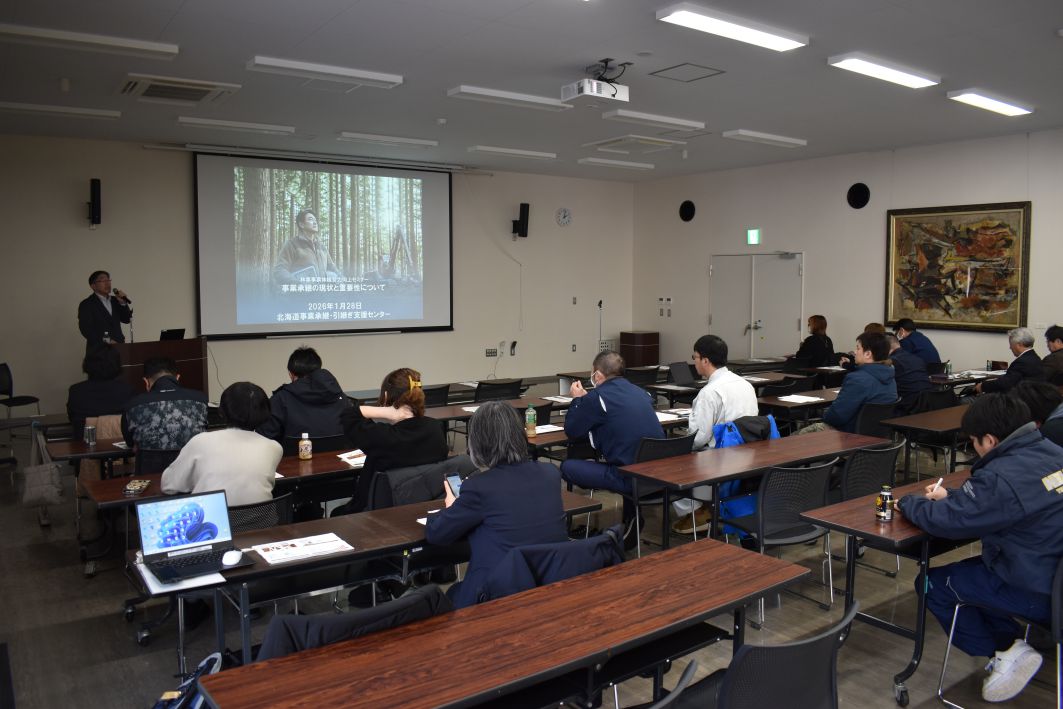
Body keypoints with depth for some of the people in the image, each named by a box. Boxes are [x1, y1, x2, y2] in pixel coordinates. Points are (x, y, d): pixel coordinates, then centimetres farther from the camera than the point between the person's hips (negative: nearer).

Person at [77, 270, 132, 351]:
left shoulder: (114, 300, 16)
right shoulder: (86, 305, 0)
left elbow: (126, 319, 11)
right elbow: (86, 329, -9)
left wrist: (123, 303, -5)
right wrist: (106, 341, -17)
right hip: (98, 349, -4)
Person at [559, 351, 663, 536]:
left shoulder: (597, 397, -8)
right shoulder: (639, 392, 13)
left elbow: (571, 431, 3)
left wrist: (577, 399, 17)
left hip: (630, 477, -8)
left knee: (567, 467, 3)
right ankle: (630, 518, 27)